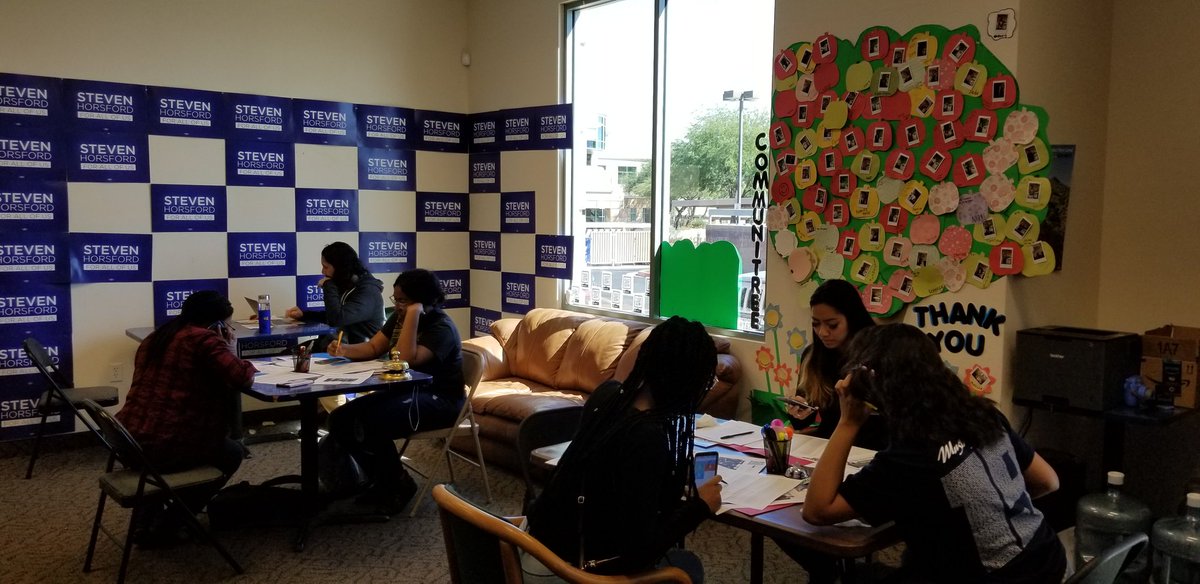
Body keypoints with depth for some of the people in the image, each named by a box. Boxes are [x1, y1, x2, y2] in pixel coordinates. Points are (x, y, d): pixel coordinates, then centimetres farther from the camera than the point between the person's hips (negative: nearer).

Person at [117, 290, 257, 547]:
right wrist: (230, 351, 4)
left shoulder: (156, 338, 17)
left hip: (127, 443, 8)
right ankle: (165, 527, 16)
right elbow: (241, 377, -16)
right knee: (233, 452, 20)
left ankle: (145, 523, 34)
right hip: (164, 448, -8)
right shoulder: (204, 339, -10)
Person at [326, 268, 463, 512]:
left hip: (439, 401, -9)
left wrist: (413, 315, -32)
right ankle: (384, 482, 6)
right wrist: (345, 350, -9)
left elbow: (406, 359, -32)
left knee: (368, 424, -30)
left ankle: (399, 484, -6)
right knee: (340, 419, -7)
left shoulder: (441, 328, -19)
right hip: (405, 392, 9)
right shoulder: (400, 317, 8)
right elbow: (373, 347, 11)